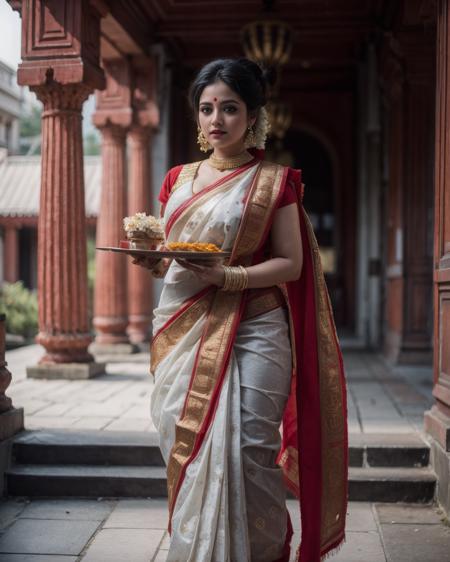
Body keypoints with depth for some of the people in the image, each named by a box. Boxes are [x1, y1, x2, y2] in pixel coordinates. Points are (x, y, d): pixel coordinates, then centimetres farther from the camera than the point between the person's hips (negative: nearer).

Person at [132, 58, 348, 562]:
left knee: (247, 453, -6)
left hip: (251, 331, -4)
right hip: (183, 332, 4)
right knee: (186, 450, 4)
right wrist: (152, 261, -4)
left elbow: (290, 263, -3)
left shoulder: (273, 180, 2)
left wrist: (227, 277, -17)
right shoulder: (179, 179, 15)